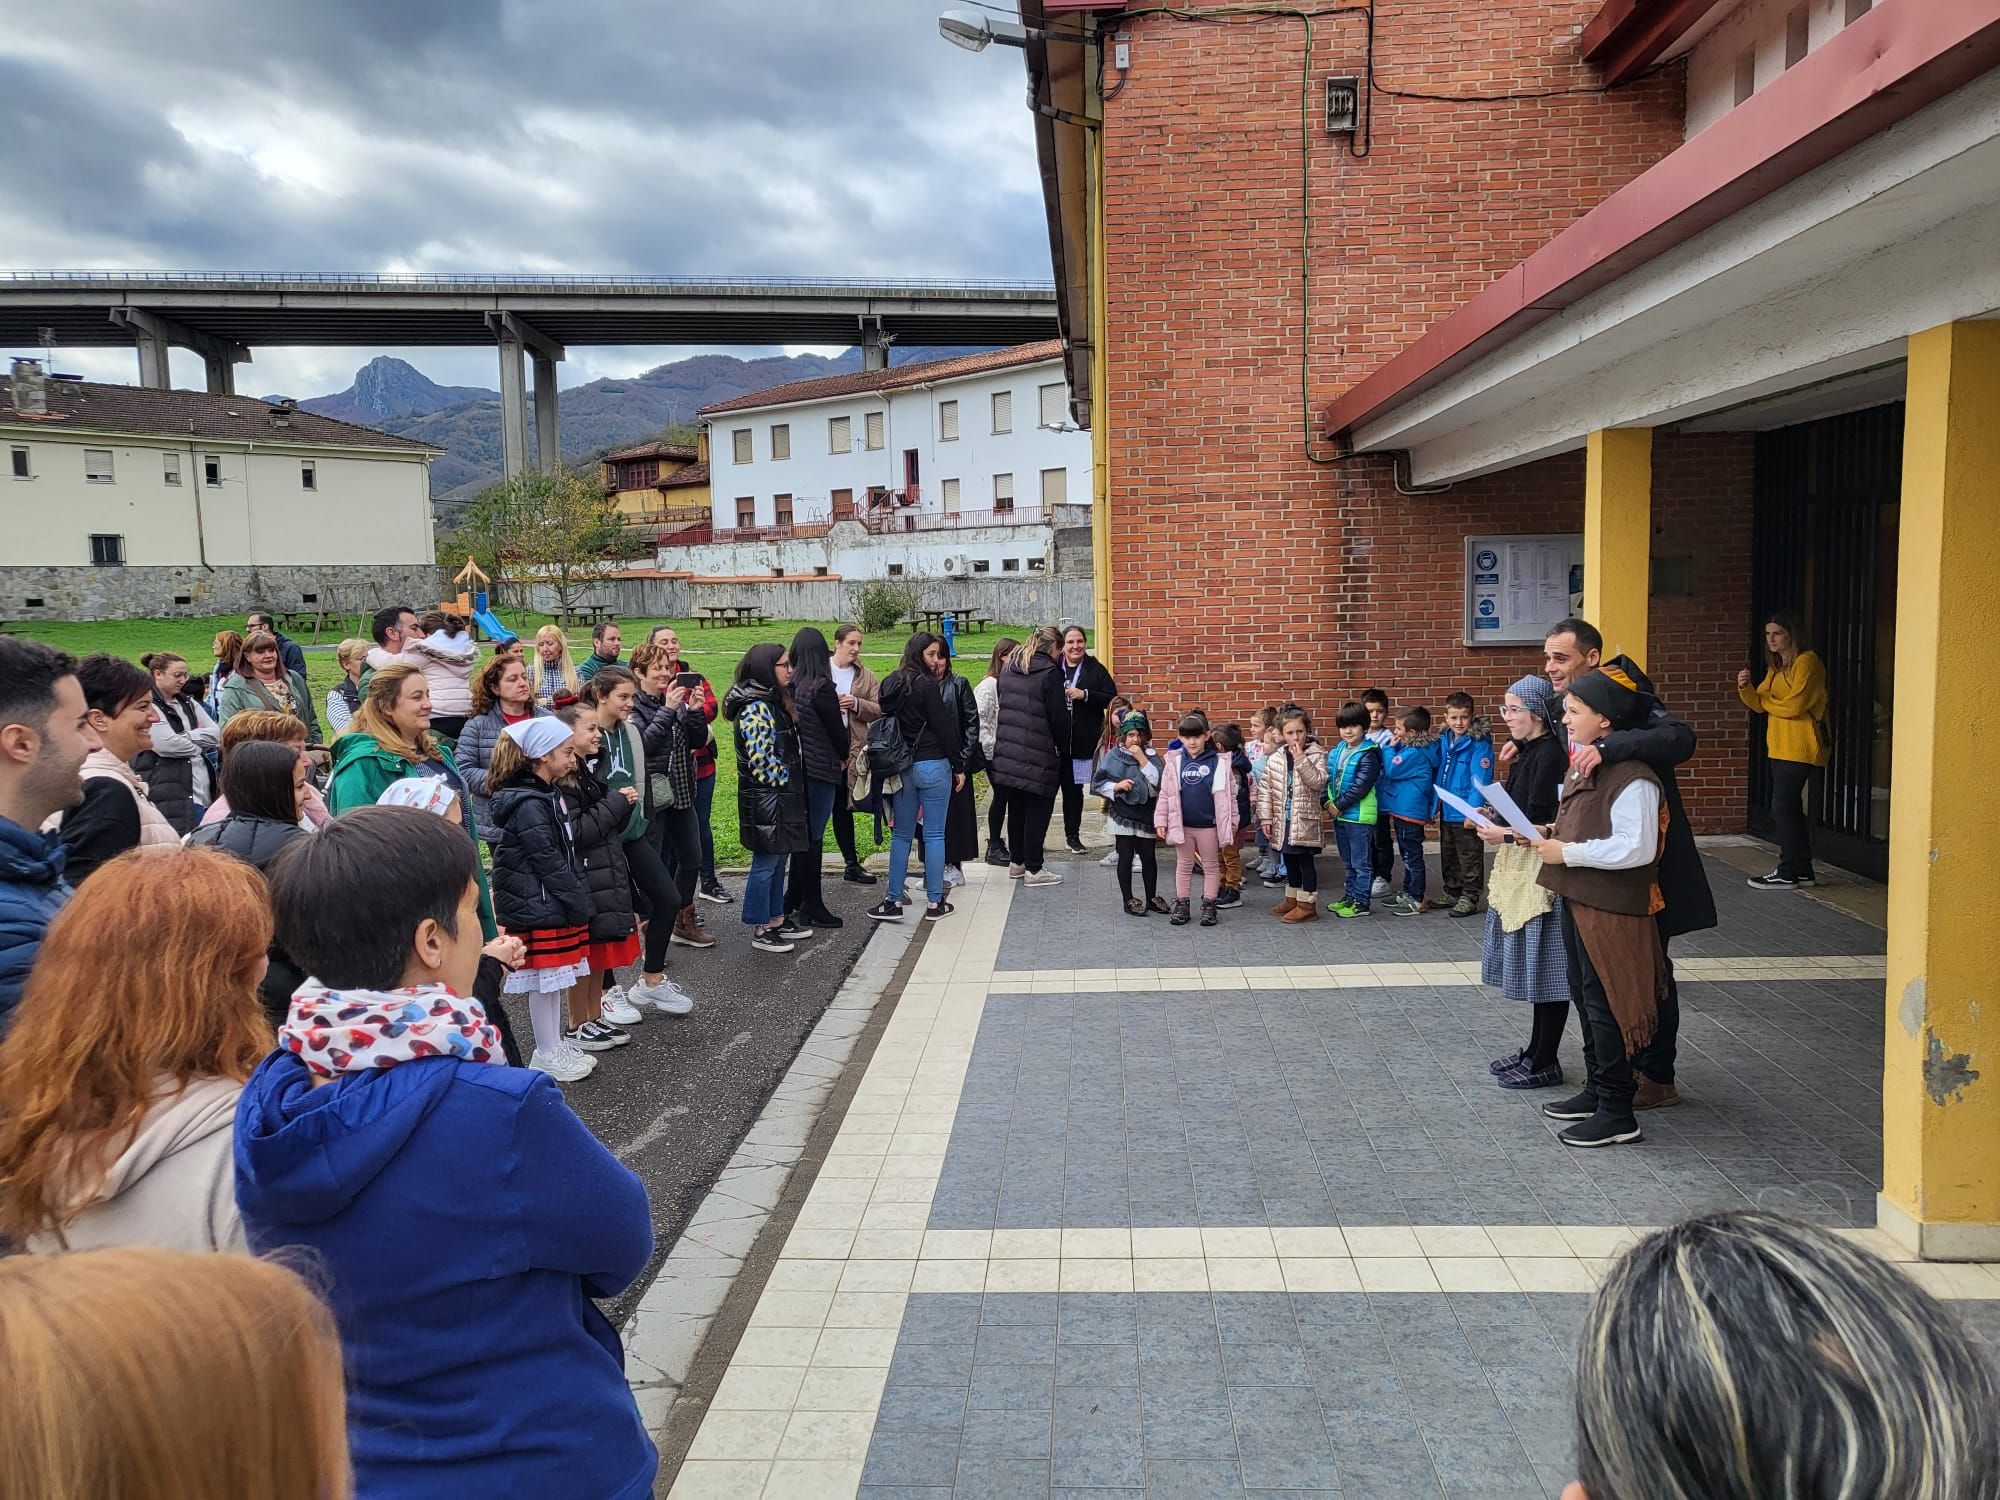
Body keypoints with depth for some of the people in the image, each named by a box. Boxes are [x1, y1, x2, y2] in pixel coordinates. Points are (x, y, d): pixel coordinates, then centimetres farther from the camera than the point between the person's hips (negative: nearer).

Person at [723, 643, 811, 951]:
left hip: (781, 798, 10)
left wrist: (793, 784, 15)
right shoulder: (756, 709, -19)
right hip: (765, 799, -10)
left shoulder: (773, 703, 13)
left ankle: (776, 921, 26)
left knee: (778, 861, 16)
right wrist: (786, 781, -12)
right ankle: (760, 932, 7)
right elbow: (761, 760, -23)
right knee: (765, 864, -2)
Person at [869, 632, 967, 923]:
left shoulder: (890, 684, 8)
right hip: (933, 765, -6)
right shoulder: (927, 685, -12)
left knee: (901, 835, 11)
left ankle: (893, 901, 12)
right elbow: (944, 727, -11)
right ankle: (934, 904, 6)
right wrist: (958, 766, -4)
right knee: (934, 834, 2)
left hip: (901, 766, 6)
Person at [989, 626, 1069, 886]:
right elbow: (1059, 718, -12)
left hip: (1006, 753, 7)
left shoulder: (1008, 669, 11)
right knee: (1037, 810, 3)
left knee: (1016, 808, 16)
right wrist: (1064, 748, 0)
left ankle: (1016, 862, 25)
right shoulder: (1049, 673, -12)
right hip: (1038, 756, -7)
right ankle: (1033, 869, 7)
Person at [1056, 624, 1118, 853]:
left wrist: (1085, 695, -12)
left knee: (1073, 788, 10)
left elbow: (1111, 698, -1)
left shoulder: (1096, 669, 4)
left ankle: (1072, 835, 22)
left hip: (1082, 742, 1)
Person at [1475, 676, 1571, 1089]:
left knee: (1546, 967, -1)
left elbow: (1552, 825, -21)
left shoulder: (1550, 753, -16)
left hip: (1541, 871, -10)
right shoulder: (1527, 752, 13)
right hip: (1521, 869, 10)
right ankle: (1535, 1051, 27)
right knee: (1534, 965, 16)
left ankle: (1545, 1064, 7)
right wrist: (1493, 818, 4)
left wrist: (1507, 835, -21)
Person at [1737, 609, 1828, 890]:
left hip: (1800, 749, -9)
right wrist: (1745, 688, -6)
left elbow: (1794, 706, -19)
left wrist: (1766, 699, -2)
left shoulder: (1807, 662, -11)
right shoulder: (1776, 667, 18)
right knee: (1791, 810, 12)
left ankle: (1787, 874, -4)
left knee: (1783, 808, -9)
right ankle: (1803, 871, 19)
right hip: (1780, 748, 9)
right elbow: (1759, 703, 13)